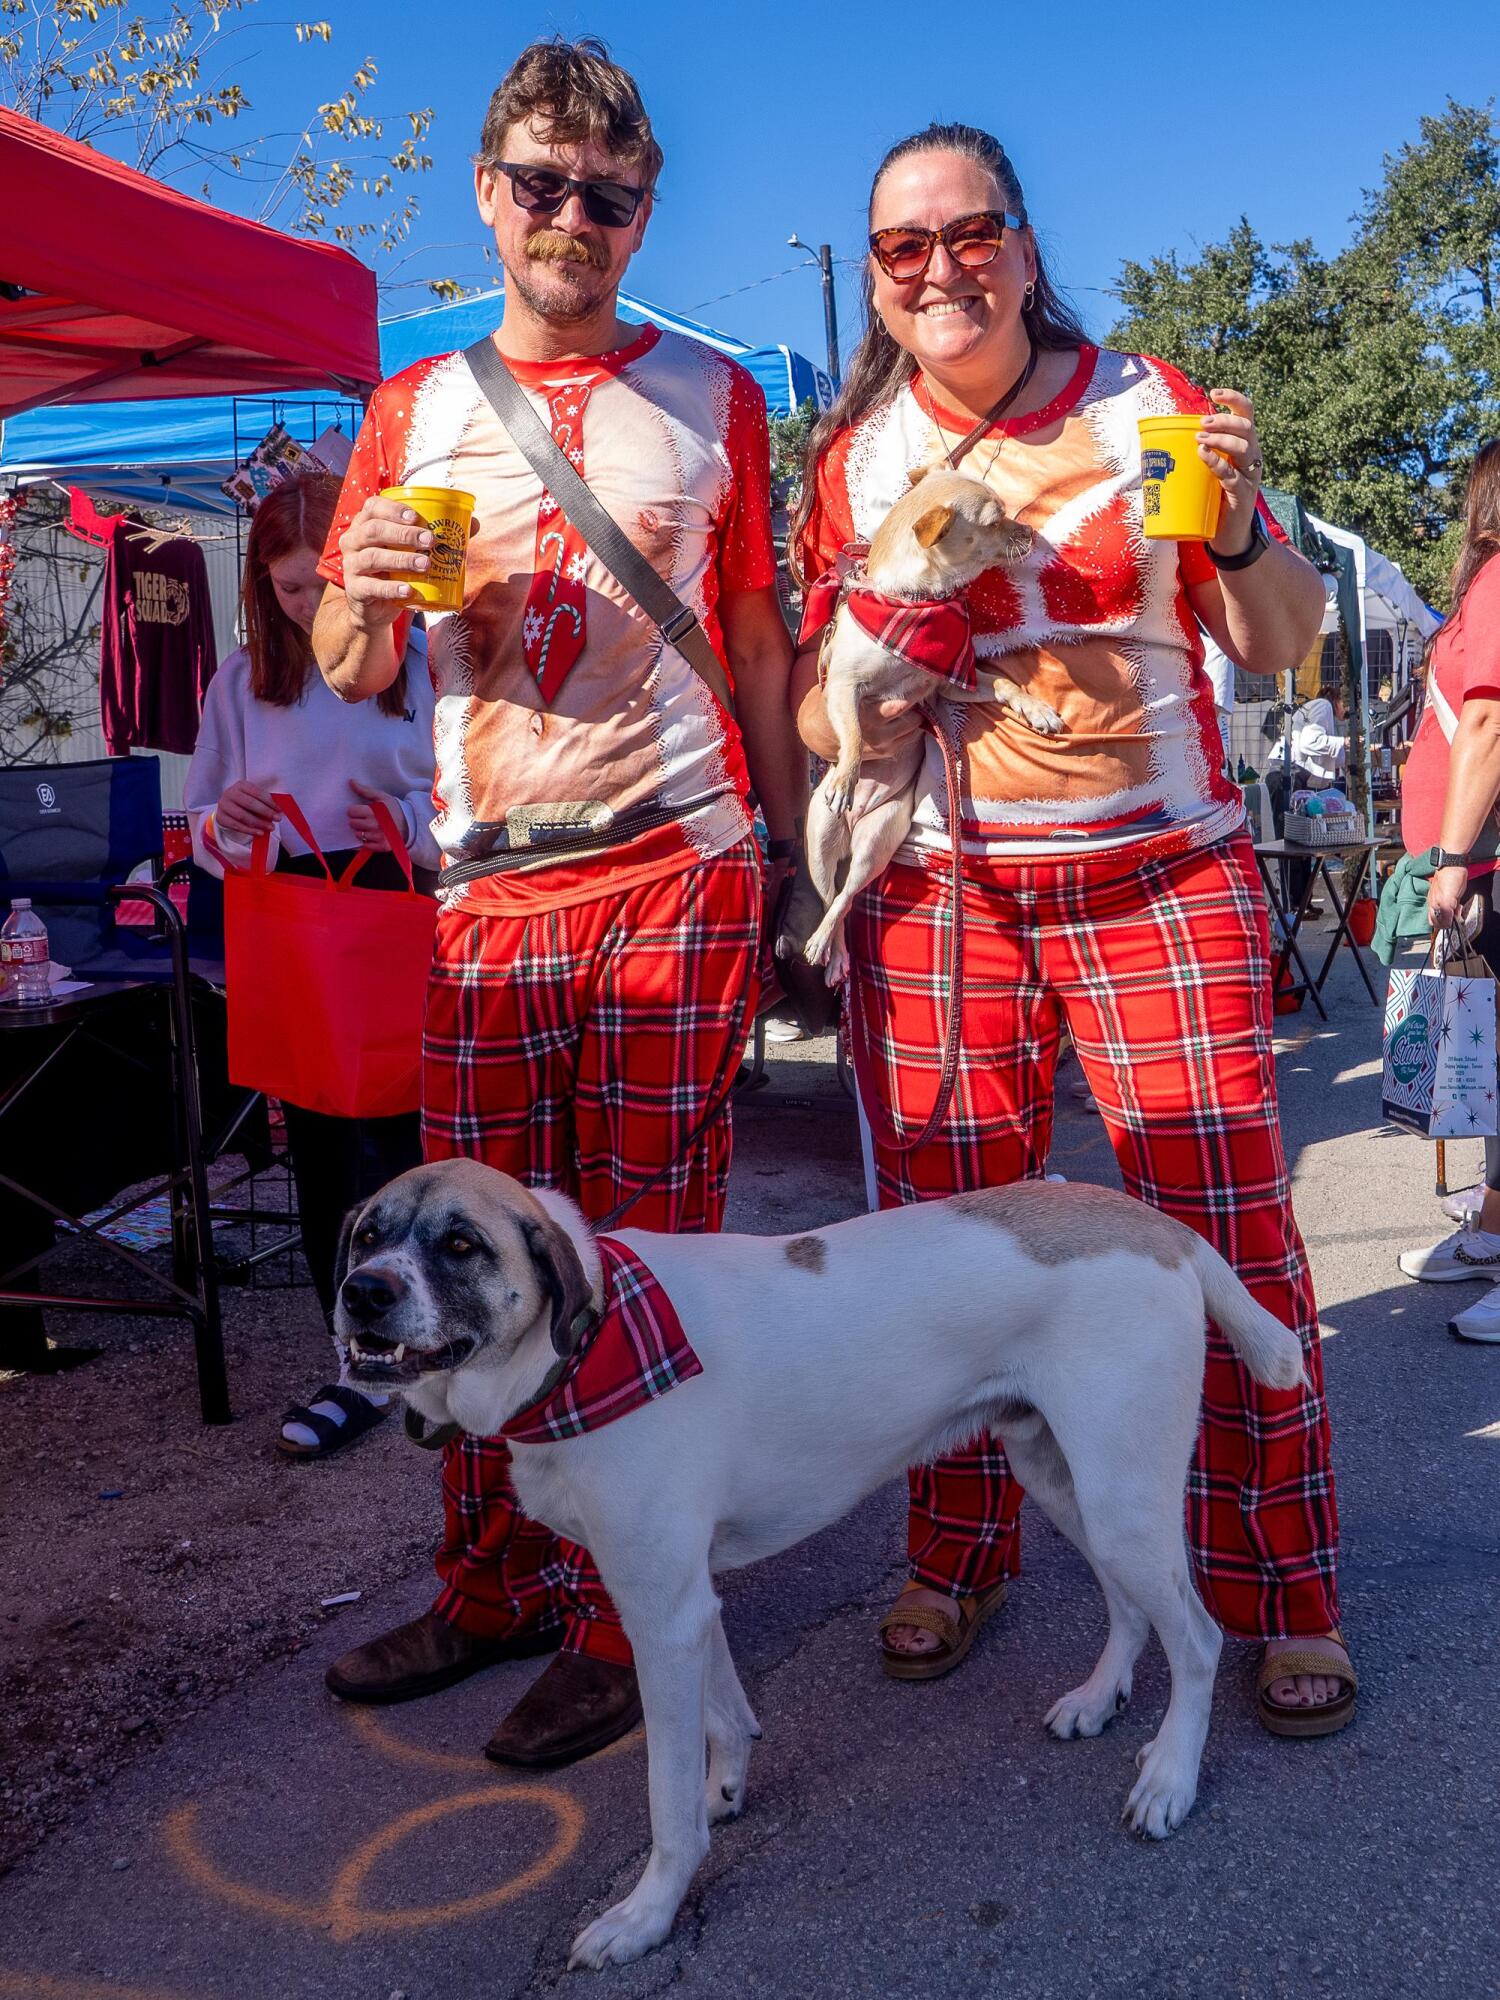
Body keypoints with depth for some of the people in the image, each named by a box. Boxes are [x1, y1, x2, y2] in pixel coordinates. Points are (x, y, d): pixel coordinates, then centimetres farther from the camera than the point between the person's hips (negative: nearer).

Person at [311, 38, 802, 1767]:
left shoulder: (709, 393, 12)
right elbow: (345, 670, 12)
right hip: (486, 889, 2)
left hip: (677, 872, -2)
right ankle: (498, 1585, 21)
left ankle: (630, 1623, 11)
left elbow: (758, 642, 13)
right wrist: (364, 589, -11)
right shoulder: (413, 409, 14)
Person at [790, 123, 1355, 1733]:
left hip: (1164, 887, -1)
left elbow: (1278, 651, 7)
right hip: (940, 895, 1)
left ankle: (1282, 1599, 13)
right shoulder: (855, 461, 7)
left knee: (1233, 1240, -5)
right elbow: (819, 723, 7)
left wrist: (1238, 527, -11)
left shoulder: (1146, 403, 4)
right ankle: (957, 1560, 23)